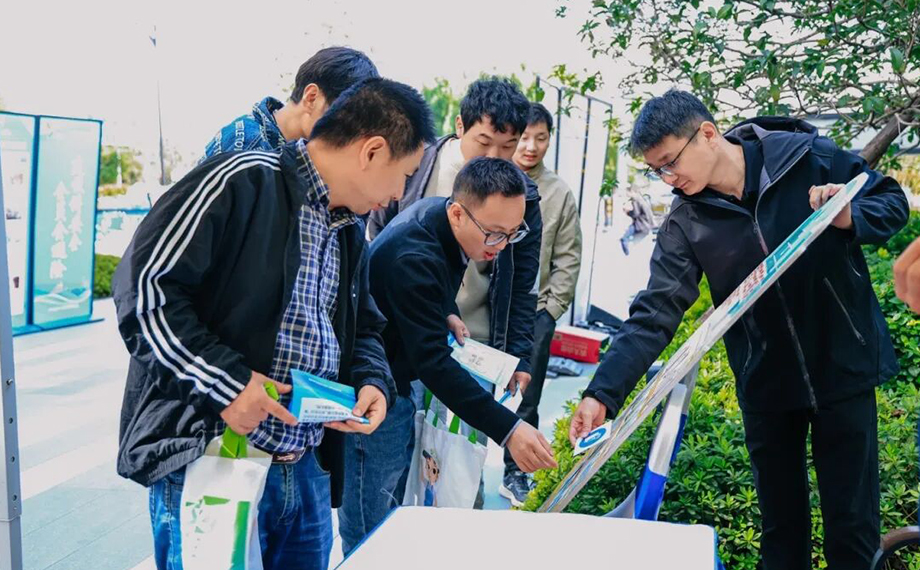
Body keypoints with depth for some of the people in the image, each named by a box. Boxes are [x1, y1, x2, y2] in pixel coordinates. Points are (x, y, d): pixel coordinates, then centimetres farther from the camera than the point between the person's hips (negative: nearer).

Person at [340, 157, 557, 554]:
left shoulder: (438, 214, -3)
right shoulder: (413, 258, -32)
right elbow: (434, 362, -36)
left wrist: (445, 313, 3)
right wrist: (507, 430, -39)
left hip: (404, 385, 9)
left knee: (395, 515, 19)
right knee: (371, 534, -1)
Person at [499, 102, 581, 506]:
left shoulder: (560, 193, 6)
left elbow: (568, 258, 7)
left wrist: (550, 309, 0)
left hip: (535, 313, 1)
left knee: (525, 400, 8)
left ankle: (515, 475, 22)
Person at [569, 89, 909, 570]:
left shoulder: (810, 157, -13)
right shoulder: (686, 222, -8)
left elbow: (893, 201, -1)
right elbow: (655, 312, -14)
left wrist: (850, 218, -25)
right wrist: (603, 393, -24)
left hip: (844, 367, -1)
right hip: (765, 381, 2)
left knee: (853, 521, 8)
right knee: (781, 522, 14)